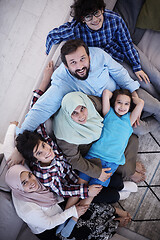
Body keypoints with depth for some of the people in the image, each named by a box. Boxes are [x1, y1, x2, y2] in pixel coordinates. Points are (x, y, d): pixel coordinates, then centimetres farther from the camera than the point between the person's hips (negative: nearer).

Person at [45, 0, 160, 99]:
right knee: (141, 81, -10)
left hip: (124, 49, 2)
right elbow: (52, 35, -17)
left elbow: (127, 43, -13)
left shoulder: (115, 19, -28)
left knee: (150, 74, 1)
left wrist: (137, 67, -8)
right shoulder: (75, 29, -34)